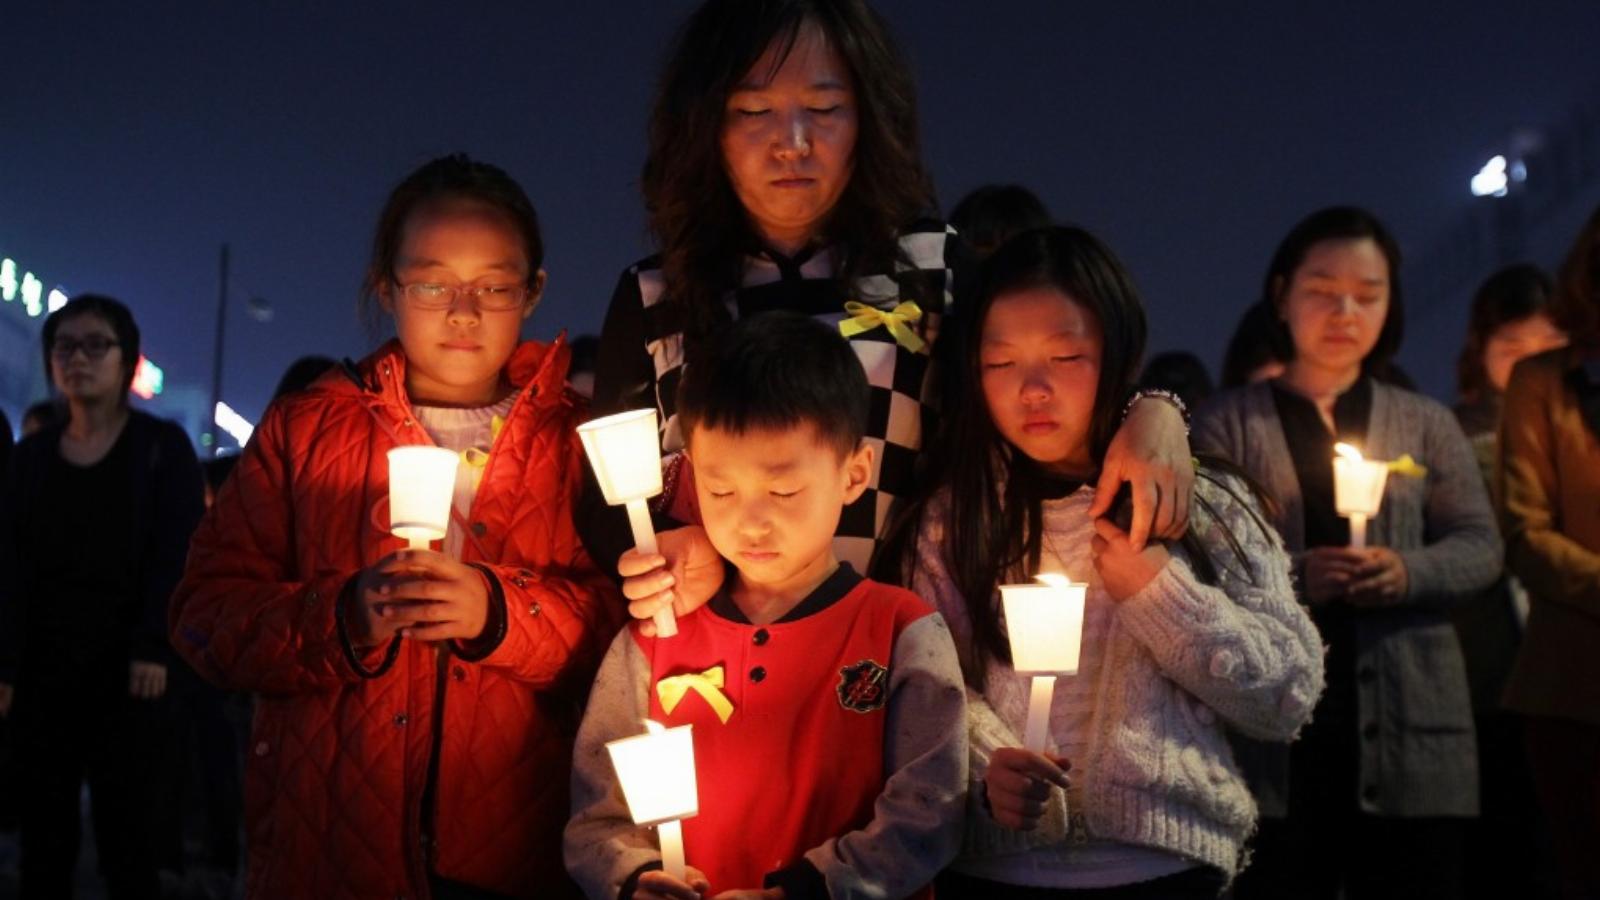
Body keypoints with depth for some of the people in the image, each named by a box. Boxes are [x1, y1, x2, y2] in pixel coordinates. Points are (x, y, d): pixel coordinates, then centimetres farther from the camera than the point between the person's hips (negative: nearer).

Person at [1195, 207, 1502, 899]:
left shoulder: (1426, 424, 11)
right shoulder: (1227, 423, 4)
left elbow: (1481, 546, 7)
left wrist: (1408, 573, -13)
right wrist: (1292, 577, -20)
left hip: (1410, 729, 2)